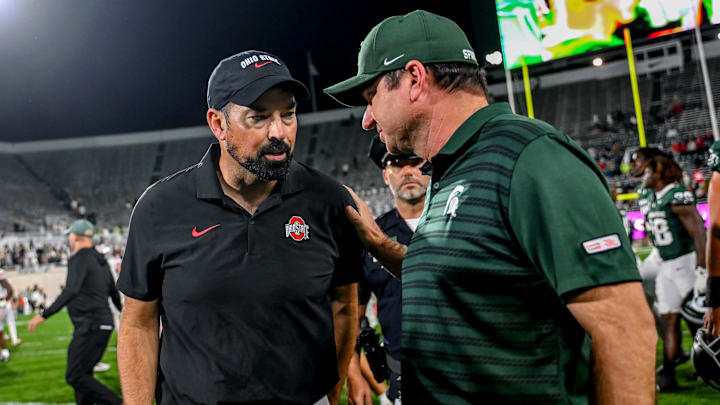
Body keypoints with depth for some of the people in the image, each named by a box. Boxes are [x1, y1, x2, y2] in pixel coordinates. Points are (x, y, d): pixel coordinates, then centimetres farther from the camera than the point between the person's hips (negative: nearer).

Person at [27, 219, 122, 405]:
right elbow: (114, 292, 26)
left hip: (90, 326, -9)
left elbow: (71, 291, -25)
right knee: (82, 374, 15)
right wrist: (121, 308, 46)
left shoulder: (79, 259, -11)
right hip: (104, 324, 9)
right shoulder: (100, 260, 16)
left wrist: (44, 315, -29)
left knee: (74, 376, -8)